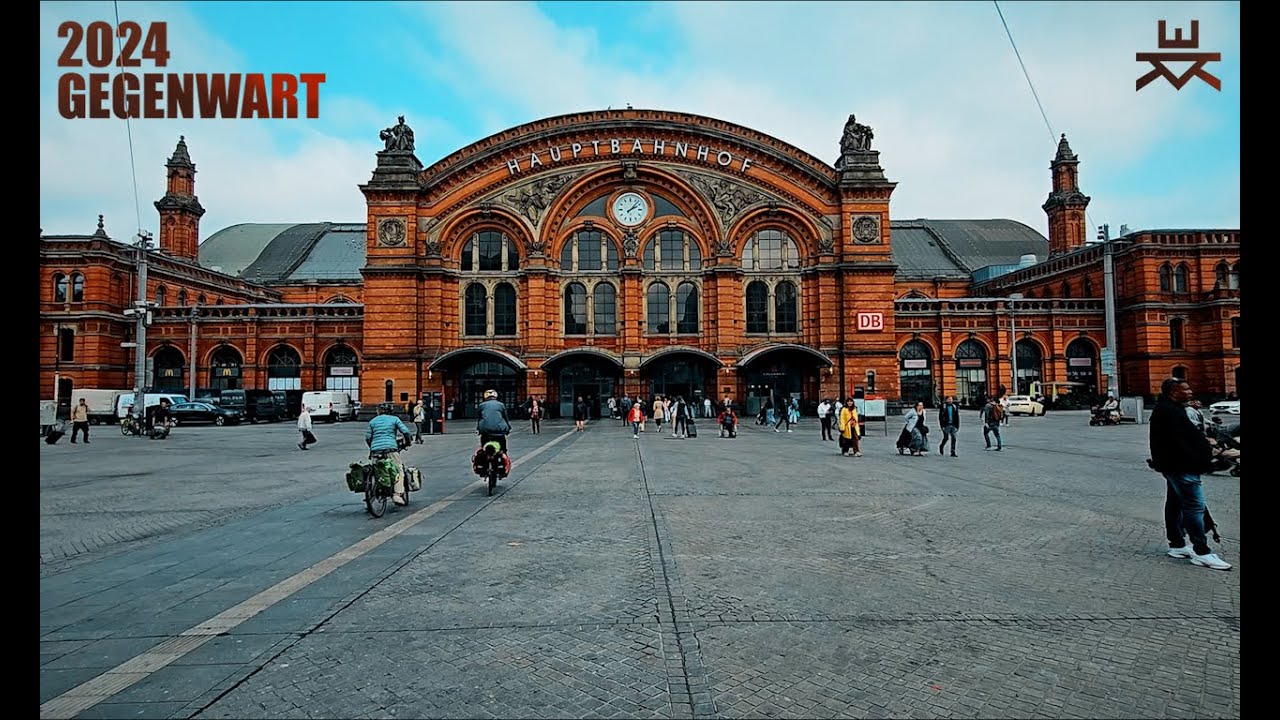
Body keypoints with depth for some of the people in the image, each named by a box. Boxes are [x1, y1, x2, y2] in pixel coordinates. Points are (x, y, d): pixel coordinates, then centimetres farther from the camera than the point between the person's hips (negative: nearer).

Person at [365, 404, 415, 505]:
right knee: (399, 470, 0)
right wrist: (408, 442, 20)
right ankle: (397, 494, -15)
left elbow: (367, 438, 14)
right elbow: (406, 432, 3)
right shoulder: (394, 419, 12)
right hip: (390, 448, -3)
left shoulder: (372, 421, 19)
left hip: (375, 450, 3)